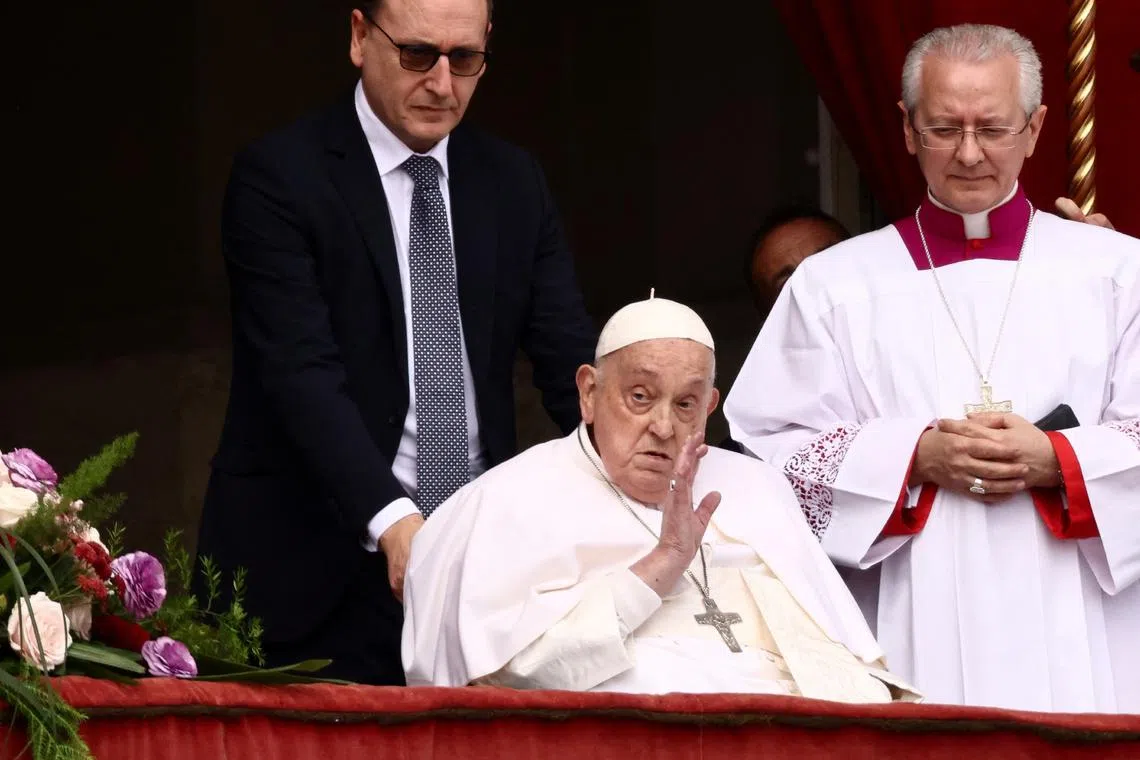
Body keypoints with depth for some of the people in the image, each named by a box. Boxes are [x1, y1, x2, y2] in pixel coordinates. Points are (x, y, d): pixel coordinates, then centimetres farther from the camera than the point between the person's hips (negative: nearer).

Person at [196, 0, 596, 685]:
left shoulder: (514, 184, 11)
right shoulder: (279, 178, -6)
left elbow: (571, 357, 5)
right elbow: (303, 372, -16)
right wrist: (391, 520, -30)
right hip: (321, 571, -4)